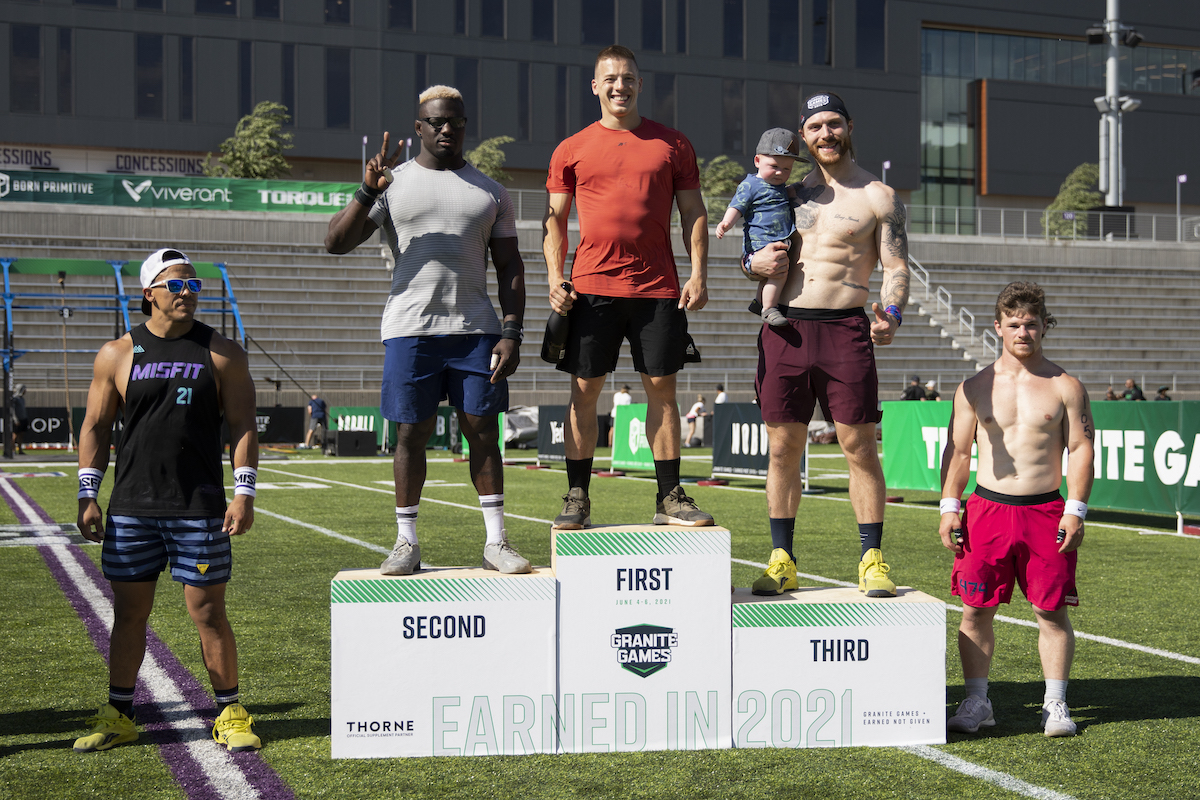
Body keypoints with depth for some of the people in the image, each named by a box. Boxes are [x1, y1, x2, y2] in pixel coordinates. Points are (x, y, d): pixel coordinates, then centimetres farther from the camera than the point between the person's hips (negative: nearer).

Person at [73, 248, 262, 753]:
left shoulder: (222, 354, 4)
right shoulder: (117, 355, 7)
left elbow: (242, 426, 2)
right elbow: (95, 426, 9)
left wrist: (244, 493, -7)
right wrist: (88, 495, 3)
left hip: (200, 509, -2)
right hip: (131, 509, 2)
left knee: (208, 612, 0)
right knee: (128, 612, 8)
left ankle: (230, 713, 12)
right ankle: (119, 716, 19)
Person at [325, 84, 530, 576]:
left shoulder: (490, 192, 12)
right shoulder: (393, 183, 7)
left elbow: (510, 266, 10)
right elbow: (336, 243, 0)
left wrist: (511, 333, -1)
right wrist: (367, 192, -14)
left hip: (476, 329, 1)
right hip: (410, 328, -1)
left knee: (483, 429, 0)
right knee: (411, 433, 2)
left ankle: (496, 541, 6)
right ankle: (406, 543, 11)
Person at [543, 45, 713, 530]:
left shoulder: (672, 144, 9)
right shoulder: (571, 150, 9)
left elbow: (694, 213, 9)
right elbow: (555, 219, 10)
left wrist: (699, 275, -2)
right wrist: (555, 279, -2)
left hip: (657, 288, 0)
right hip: (591, 286, 0)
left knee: (662, 388, 1)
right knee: (584, 390, 1)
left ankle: (670, 498, 8)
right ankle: (577, 499, 9)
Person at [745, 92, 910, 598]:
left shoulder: (878, 197, 6)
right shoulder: (789, 193, 18)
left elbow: (896, 267, 0)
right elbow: (755, 257, 23)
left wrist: (890, 313, -20)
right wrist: (753, 265, -2)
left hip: (844, 330, -3)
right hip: (784, 329, 4)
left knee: (859, 447, -4)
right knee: (782, 450, 3)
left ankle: (872, 559, 4)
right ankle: (782, 561, 11)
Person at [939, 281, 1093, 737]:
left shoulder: (1065, 387, 4)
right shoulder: (975, 388, 8)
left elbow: (1081, 449, 2)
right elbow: (957, 451, 10)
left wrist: (1075, 510, -7)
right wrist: (949, 507, 2)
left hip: (1046, 511, -1)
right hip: (986, 508, 1)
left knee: (1052, 611, 0)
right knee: (976, 609, 1)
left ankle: (1055, 704, 10)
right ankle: (976, 703, 12)